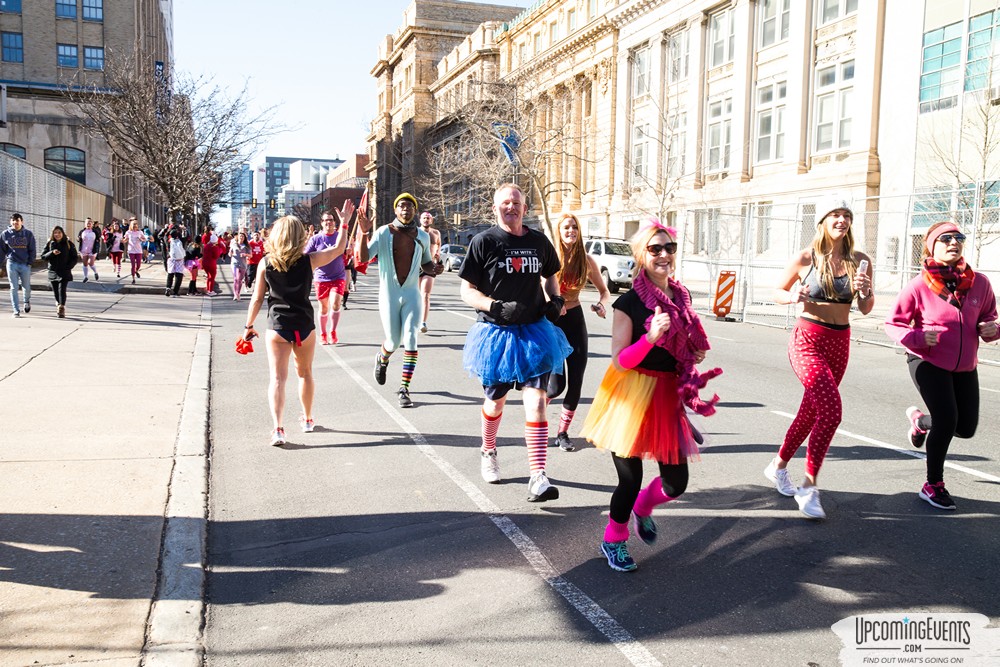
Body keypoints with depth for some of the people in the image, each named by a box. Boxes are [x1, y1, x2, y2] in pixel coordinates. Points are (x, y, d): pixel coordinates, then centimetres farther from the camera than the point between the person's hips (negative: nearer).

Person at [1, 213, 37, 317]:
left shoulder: (28, 234, 2)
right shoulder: (5, 234, 2)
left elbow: (32, 250, 4)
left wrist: (30, 262, -4)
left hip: (25, 264, 0)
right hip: (12, 264, 0)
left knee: (26, 287, 10)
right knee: (14, 288, -2)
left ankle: (27, 302, 40)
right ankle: (16, 311, 2)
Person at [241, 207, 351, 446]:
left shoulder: (266, 263, -5)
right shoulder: (309, 261, -7)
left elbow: (257, 299, -1)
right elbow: (339, 249, 5)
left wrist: (249, 325, 11)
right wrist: (345, 222, 15)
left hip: (277, 327, -1)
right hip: (304, 326, 1)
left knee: (277, 378, -2)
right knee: (305, 373, 21)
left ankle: (278, 429, -17)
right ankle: (308, 420, 36)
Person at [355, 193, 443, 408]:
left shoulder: (422, 236, 4)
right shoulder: (383, 233, -6)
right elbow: (363, 257, -14)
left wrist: (434, 269, -5)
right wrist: (364, 234, -29)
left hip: (412, 295, 2)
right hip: (389, 295, -2)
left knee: (410, 339, -10)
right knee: (393, 342, 5)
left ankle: (404, 388, -4)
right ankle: (382, 359, 43)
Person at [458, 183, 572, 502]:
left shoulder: (539, 242, 5)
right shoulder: (484, 241, -7)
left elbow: (550, 275, 23)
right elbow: (467, 291, -7)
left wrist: (555, 299, 4)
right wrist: (498, 307, -23)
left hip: (534, 332, 2)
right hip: (496, 332, -2)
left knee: (536, 401, -10)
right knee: (495, 403, 15)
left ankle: (538, 477, -9)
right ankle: (488, 452, 44)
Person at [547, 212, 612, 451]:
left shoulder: (586, 260, 0)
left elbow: (604, 291, 10)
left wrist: (602, 304, -11)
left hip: (575, 319, 4)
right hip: (552, 320, -4)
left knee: (576, 382, 0)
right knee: (557, 385, -8)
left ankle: (563, 432, 16)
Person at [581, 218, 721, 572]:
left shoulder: (682, 297, 6)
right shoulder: (628, 303, -13)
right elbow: (620, 360, -16)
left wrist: (694, 355, 1)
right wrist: (650, 337, -30)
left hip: (668, 397, 6)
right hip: (632, 397, -6)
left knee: (676, 483, 8)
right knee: (630, 480, 2)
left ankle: (643, 507, 42)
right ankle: (613, 540, 30)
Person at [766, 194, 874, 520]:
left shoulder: (860, 261, 2)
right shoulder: (805, 258, -7)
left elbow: (865, 309, 7)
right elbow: (778, 292, 5)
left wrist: (866, 291, -14)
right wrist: (793, 297, -17)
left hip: (840, 342, 5)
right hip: (808, 339, -5)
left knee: (811, 411, 14)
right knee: (831, 410, -19)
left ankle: (778, 466, 36)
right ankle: (809, 488, -7)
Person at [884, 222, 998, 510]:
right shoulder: (919, 285, -15)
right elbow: (893, 323, -7)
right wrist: (917, 338, -26)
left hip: (965, 366, 5)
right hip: (928, 363, -5)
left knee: (966, 428, 9)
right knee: (947, 420, -15)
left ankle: (920, 419, 42)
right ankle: (933, 486, 5)